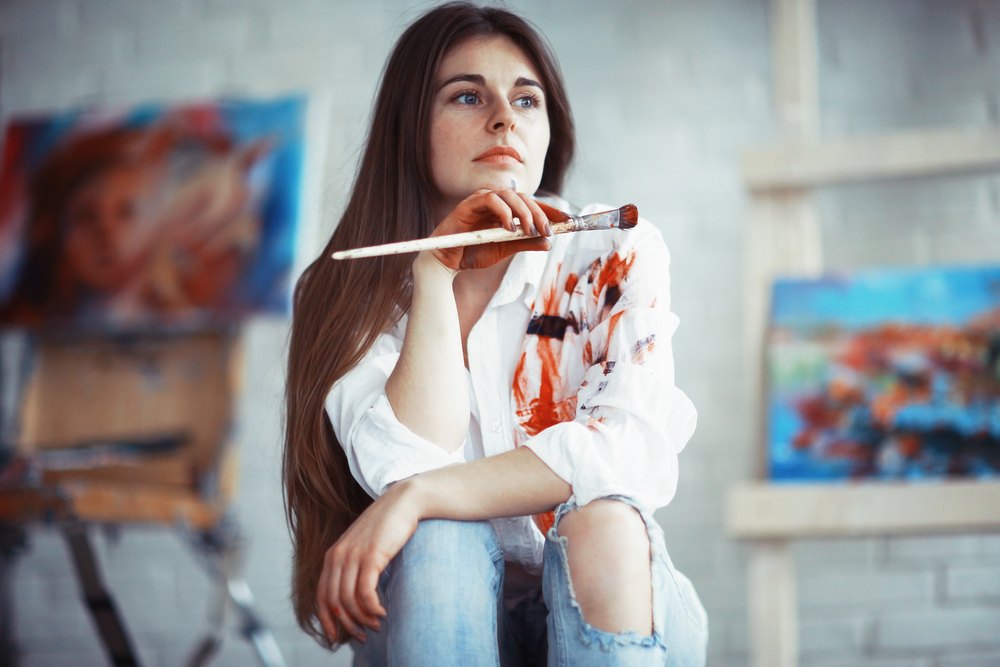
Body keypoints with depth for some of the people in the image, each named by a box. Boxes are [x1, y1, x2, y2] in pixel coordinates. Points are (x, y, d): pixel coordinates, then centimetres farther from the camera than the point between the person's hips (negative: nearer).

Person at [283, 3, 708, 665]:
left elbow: (634, 447, -20)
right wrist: (436, 272, -19)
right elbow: (404, 468, -18)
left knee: (603, 523, -32)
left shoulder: (615, 254, -3)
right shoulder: (350, 292, -1)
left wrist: (416, 498, -26)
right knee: (436, 537, -32)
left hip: (609, 605, 0)